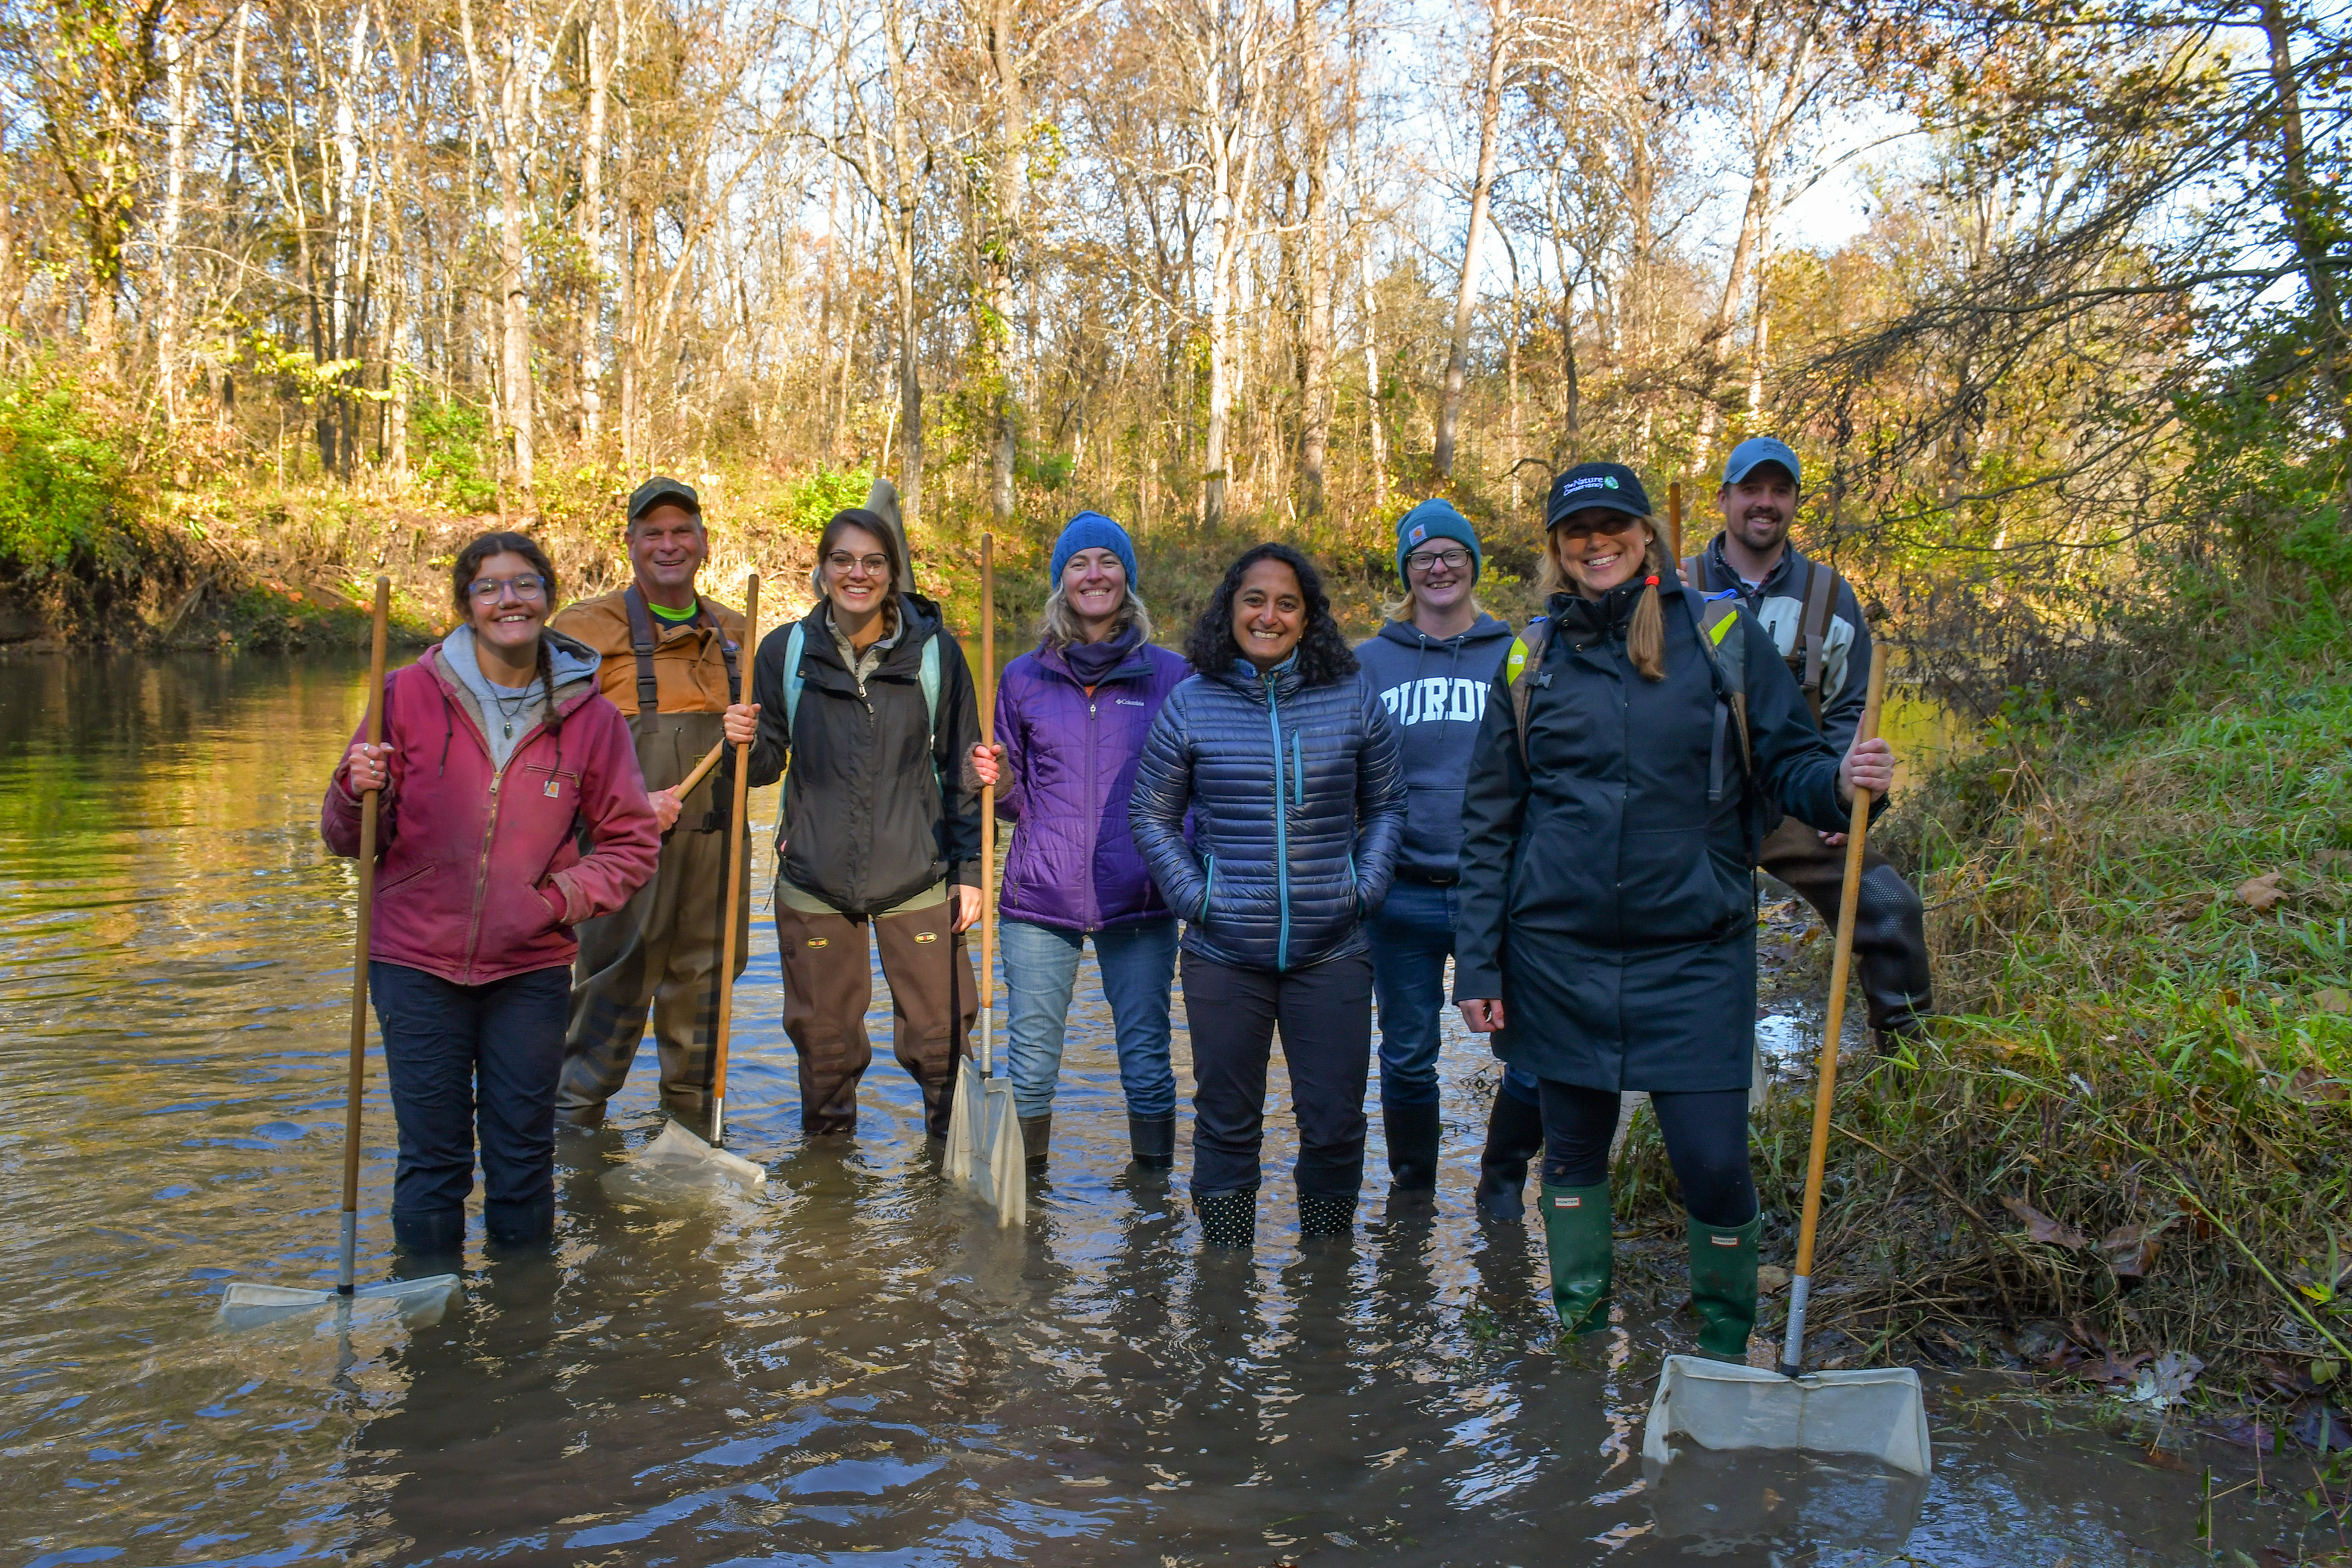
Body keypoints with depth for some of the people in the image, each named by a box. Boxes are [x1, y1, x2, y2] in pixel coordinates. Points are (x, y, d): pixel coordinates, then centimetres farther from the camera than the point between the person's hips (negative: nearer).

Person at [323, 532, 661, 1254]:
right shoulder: (410, 695, -3)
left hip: (531, 970, 1)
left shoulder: (590, 716, -1)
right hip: (418, 963, -1)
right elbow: (350, 839, 3)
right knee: (432, 1160, 7)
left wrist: (563, 897, -8)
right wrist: (360, 791, -19)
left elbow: (631, 840, 8)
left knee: (525, 1155, 13)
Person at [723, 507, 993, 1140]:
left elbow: (961, 767, 5)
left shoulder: (934, 651, -1)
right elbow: (767, 766, 8)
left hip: (918, 879, -1)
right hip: (814, 881, 1)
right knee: (824, 1042, 10)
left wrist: (969, 868, 1)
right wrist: (747, 743, -15)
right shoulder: (785, 652, 1)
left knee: (942, 1038, -1)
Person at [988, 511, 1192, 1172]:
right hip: (1039, 900, 1)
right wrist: (997, 781, -9)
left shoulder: (1168, 673, 4)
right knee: (1031, 1068, 5)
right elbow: (1012, 800, 14)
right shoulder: (1025, 678, 8)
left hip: (1139, 900, -1)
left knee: (1146, 1062, 6)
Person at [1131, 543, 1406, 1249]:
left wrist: (1366, 885, 1)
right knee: (1227, 1126, 10)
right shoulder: (1190, 703, 2)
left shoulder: (1352, 698, 4)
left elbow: (1386, 805, 13)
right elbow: (1152, 816, 8)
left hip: (1331, 952, 1)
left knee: (1334, 1125, 7)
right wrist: (1191, 893, -3)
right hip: (1223, 954, -1)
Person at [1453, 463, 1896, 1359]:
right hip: (1558, 950, 2)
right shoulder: (1532, 658, 5)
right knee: (1572, 1148, 12)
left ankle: (1726, 1346, 23)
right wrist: (1477, 962, 2)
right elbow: (1488, 821, 6)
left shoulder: (1725, 638, 0)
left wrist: (1842, 781, -22)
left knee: (1714, 1161, -3)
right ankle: (1580, 1329, 31)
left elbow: (1787, 764, 3)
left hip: (1693, 949, -1)